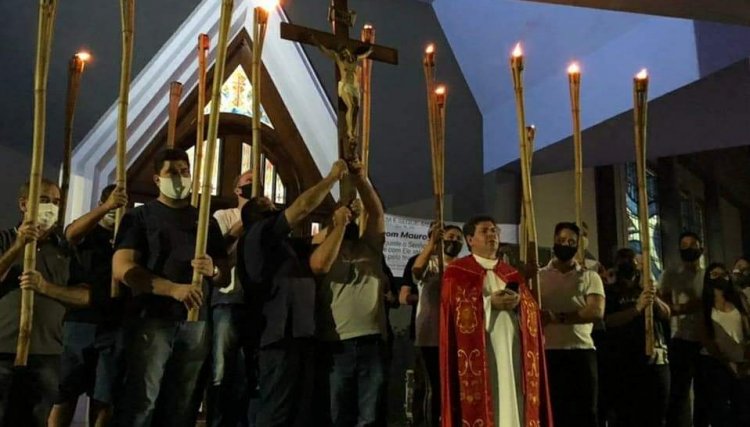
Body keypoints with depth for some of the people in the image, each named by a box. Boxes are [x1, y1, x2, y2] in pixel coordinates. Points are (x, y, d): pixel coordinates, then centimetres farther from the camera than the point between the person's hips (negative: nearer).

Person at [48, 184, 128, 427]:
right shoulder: (86, 232, 10)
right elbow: (71, 234, -15)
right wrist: (106, 207, -32)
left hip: (115, 325, 1)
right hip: (80, 321, -1)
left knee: (104, 395, 3)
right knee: (66, 391, -2)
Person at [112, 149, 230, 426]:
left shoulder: (207, 221, 18)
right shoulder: (140, 216, 5)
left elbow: (225, 277, 17)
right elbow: (121, 269, -9)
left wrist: (213, 270, -8)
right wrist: (174, 289, -21)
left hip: (195, 321, 4)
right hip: (152, 319, -4)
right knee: (141, 402, -9)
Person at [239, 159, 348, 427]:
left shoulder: (286, 245, 24)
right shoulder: (259, 234, -1)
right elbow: (304, 206, -8)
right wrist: (332, 176, 3)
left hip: (301, 335, 9)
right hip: (281, 336, -9)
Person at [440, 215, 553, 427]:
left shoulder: (511, 273, 21)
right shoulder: (457, 271, 6)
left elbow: (532, 307, 11)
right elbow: (455, 307, -7)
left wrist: (518, 302, -10)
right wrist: (489, 302, -13)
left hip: (511, 348, 4)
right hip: (477, 349, -4)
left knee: (512, 398, -1)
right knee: (479, 400, -9)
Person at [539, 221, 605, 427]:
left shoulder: (590, 277, 9)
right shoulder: (538, 276, 10)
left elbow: (596, 312, -6)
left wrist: (558, 317, -13)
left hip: (582, 352, 0)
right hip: (548, 353, 0)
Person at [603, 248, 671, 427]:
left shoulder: (647, 289, 19)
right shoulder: (611, 292, 4)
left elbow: (666, 314, 8)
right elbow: (609, 320, -12)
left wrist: (655, 299, -12)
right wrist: (637, 307, -23)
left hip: (655, 359, 5)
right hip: (625, 362, -4)